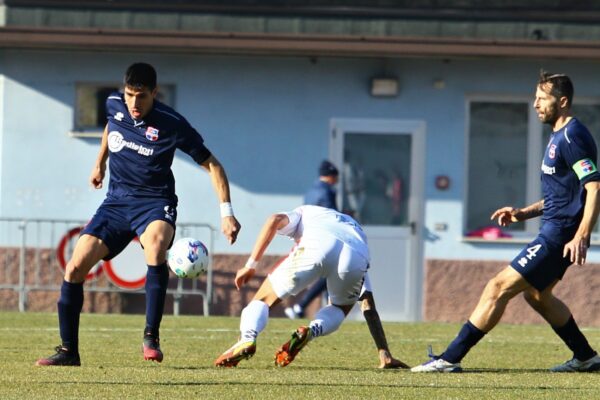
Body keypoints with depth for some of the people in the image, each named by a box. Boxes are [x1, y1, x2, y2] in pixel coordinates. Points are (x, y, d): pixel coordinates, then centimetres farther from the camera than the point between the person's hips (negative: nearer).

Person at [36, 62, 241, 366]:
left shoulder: (171, 124, -16)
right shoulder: (114, 105, -3)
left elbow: (211, 165, -9)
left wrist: (227, 213, -16)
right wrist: (99, 164, 35)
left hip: (154, 204, -4)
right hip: (116, 201, 4)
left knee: (155, 242, -39)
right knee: (75, 267, -9)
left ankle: (151, 337, -31)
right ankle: (68, 351, 5)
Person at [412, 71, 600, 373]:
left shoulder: (572, 137, -16)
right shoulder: (559, 136, 17)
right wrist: (525, 213, 16)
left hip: (559, 236, -11)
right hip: (555, 231, 11)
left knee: (499, 288, -11)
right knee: (535, 294, 25)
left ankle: (449, 359, -10)